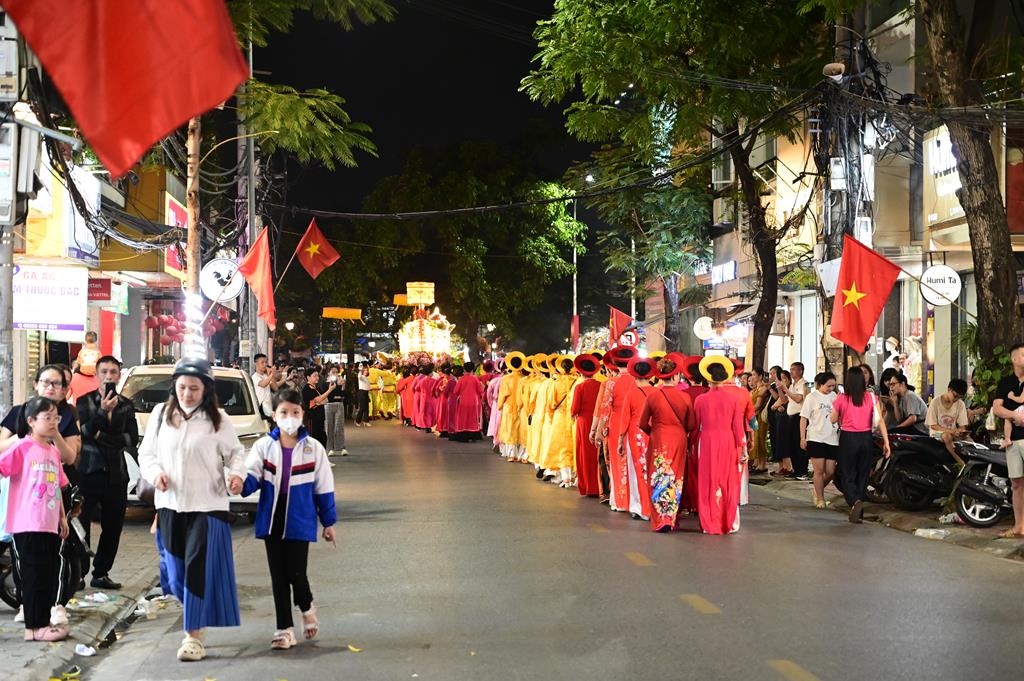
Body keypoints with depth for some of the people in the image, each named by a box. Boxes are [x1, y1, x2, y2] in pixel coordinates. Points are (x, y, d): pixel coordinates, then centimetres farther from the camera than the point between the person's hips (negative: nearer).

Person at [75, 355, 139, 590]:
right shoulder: (85, 401, 3)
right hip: (88, 471, -3)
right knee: (81, 524, -7)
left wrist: (101, 436, -8)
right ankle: (79, 572, 2)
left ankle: (101, 573, 15)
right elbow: (82, 433, -12)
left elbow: (132, 440, 1)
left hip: (116, 474, 3)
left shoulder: (126, 405, 11)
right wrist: (103, 411, -22)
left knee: (113, 527, 5)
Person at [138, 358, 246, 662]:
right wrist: (155, 472, -12)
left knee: (199, 569, -7)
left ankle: (194, 635, 2)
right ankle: (200, 615, 35)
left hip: (208, 506, -3)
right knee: (176, 571, 10)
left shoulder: (218, 419, -3)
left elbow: (235, 452, 3)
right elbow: (146, 452, 8)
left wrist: (237, 473, -18)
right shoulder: (161, 414, 4)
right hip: (170, 504, 3)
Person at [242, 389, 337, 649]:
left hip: (299, 521, -2)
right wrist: (241, 484, -33)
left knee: (296, 573, -3)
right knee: (278, 576, 7)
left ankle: (307, 607, 30)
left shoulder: (313, 448, -2)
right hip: (272, 520, 2)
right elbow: (252, 476, -8)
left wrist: (329, 522, 5)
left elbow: (323, 487, 2)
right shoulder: (264, 446, 0)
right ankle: (284, 628, 19)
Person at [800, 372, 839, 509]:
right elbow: (803, 418, -1)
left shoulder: (834, 396, 11)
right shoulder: (812, 397, 0)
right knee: (819, 470, -4)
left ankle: (816, 491, 26)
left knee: (830, 472, 2)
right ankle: (820, 498, 9)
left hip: (832, 439, 4)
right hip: (816, 438, -4)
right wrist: (802, 438, -7)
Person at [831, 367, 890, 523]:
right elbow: (880, 420, -5)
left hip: (848, 438, -3)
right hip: (866, 438, 3)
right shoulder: (871, 397, -3)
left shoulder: (841, 399, -9)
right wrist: (886, 442, -3)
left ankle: (855, 501, -23)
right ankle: (859, 515, 18)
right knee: (862, 476, 14)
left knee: (848, 476, 6)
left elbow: (833, 419, 4)